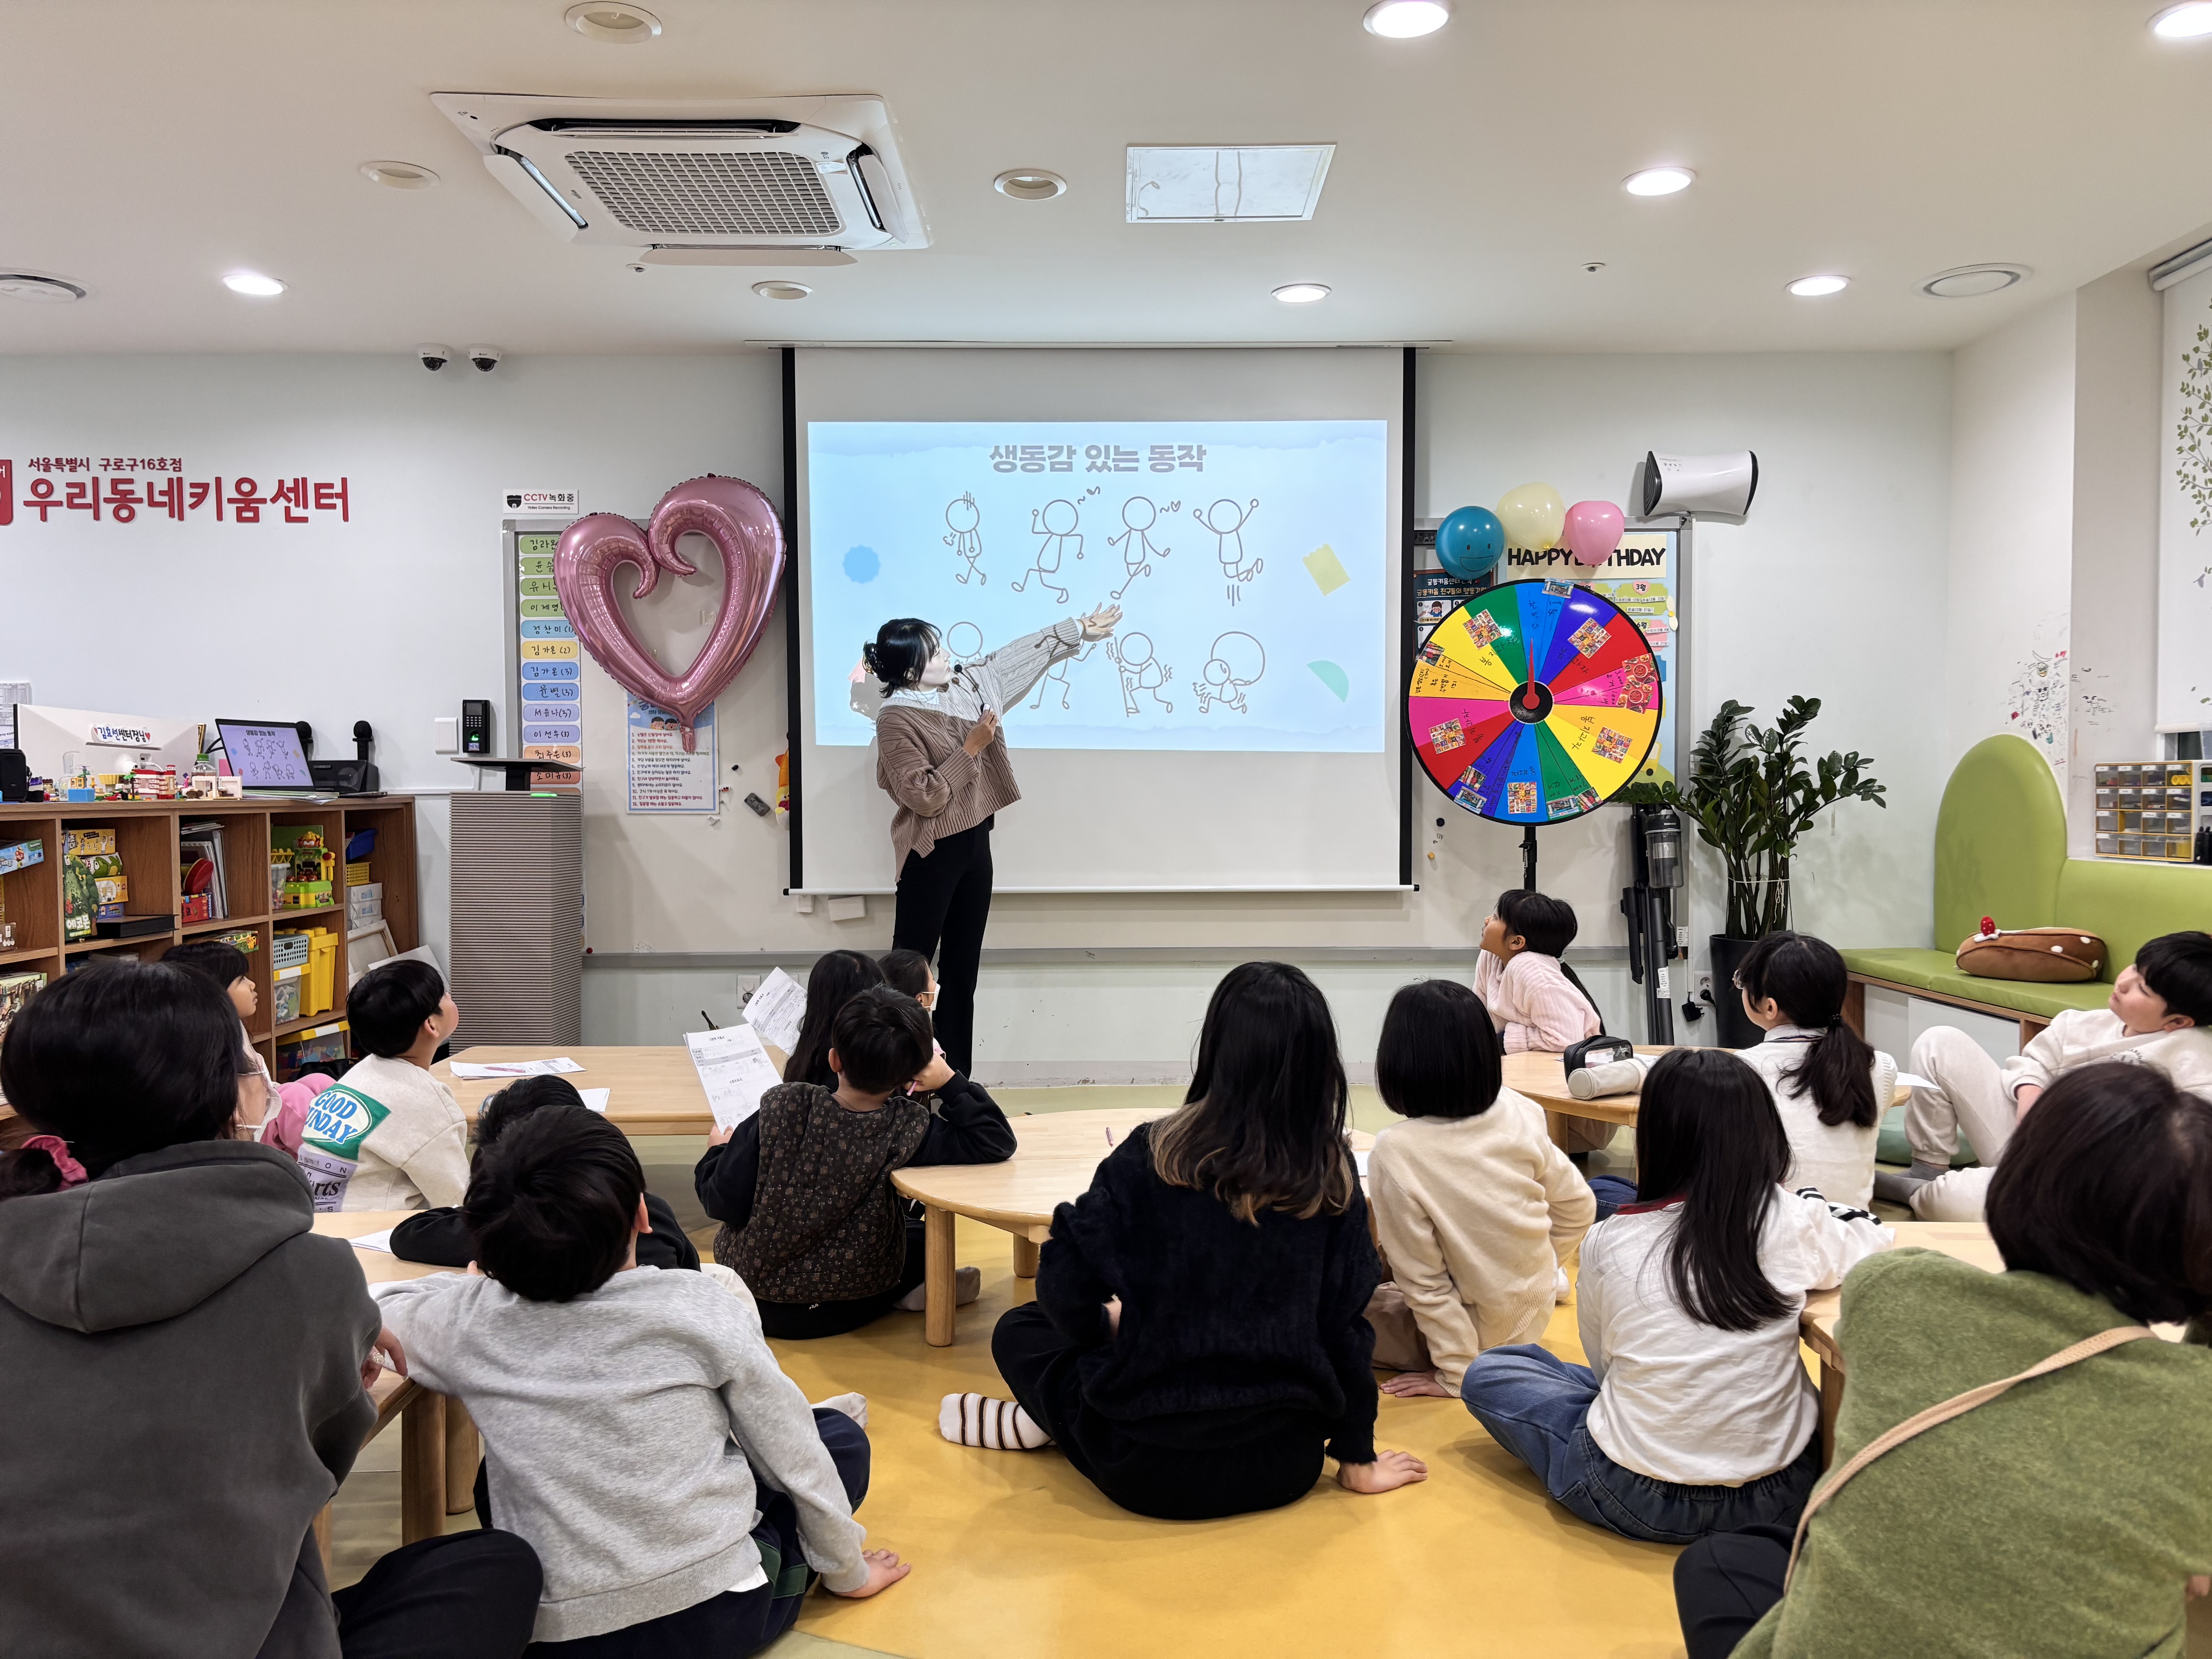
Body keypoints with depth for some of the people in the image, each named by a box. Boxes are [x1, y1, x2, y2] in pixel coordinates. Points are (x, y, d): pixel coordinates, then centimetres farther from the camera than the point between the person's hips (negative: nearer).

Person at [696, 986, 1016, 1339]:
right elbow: (997, 1143, -15)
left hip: (754, 1300, 2)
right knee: (925, 1237, 28)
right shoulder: (906, 1128, -21)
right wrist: (949, 1083, -8)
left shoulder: (781, 1109, -20)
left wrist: (717, 1154, 7)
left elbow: (724, 1204, -14)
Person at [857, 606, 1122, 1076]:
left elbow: (1018, 657, 18)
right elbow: (925, 796, -22)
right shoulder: (897, 718, -16)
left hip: (974, 842, 8)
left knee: (962, 972, 12)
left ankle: (956, 1081, 20)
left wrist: (1081, 629, 23)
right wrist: (972, 748, -18)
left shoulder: (965, 685, 5)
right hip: (933, 852, -8)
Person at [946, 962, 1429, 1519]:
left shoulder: (1152, 1154, -13)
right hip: (1285, 1470, 1)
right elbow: (1345, 1323, -2)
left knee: (1021, 1332, 23)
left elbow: (1065, 1288, -10)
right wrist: (1357, 1458, 10)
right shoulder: (1332, 1173, -7)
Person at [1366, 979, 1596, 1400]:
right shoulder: (1520, 1113, -15)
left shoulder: (1396, 1154, -28)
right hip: (1536, 1313, 6)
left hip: (1482, 1330, -6)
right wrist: (1532, 1271, 15)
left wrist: (1455, 1375, -9)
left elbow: (1424, 1281, -21)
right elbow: (1578, 1209, -1)